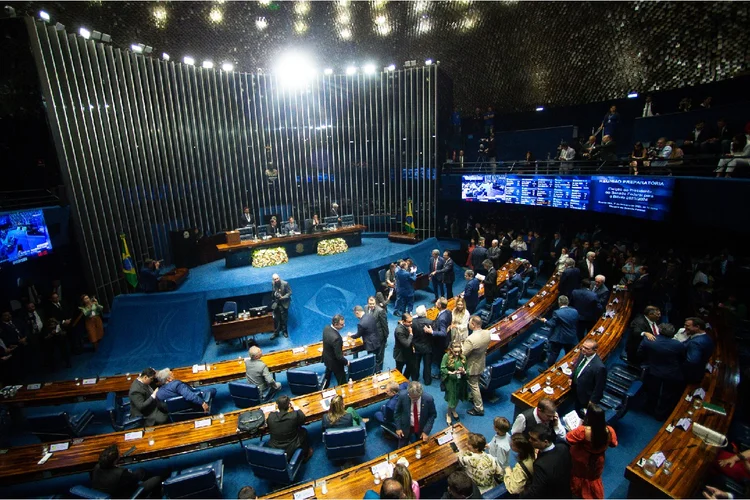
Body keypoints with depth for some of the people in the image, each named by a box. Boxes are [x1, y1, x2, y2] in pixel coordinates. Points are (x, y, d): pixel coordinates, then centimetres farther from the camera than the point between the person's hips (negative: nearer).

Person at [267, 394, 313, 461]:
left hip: (273, 449, 3)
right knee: (303, 431, 20)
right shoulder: (295, 415, -25)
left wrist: (277, 409, 9)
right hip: (290, 450, -2)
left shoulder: (271, 416, -17)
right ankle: (306, 455, 39)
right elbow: (303, 418, -2)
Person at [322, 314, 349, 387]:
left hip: (327, 358, 8)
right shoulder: (336, 337, -40)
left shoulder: (326, 328, -15)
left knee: (327, 378, 33)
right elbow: (338, 356, -30)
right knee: (342, 382, 16)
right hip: (335, 362, -8)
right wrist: (346, 362, -12)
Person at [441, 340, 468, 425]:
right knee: (452, 399, 3)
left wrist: (463, 372, -20)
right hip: (450, 381, -3)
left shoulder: (463, 357, -8)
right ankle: (448, 415, 30)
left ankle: (453, 410, 50)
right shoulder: (446, 356, -16)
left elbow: (466, 370, 2)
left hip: (460, 381, 3)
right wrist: (451, 372, -24)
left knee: (457, 398, 20)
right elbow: (442, 368, -12)